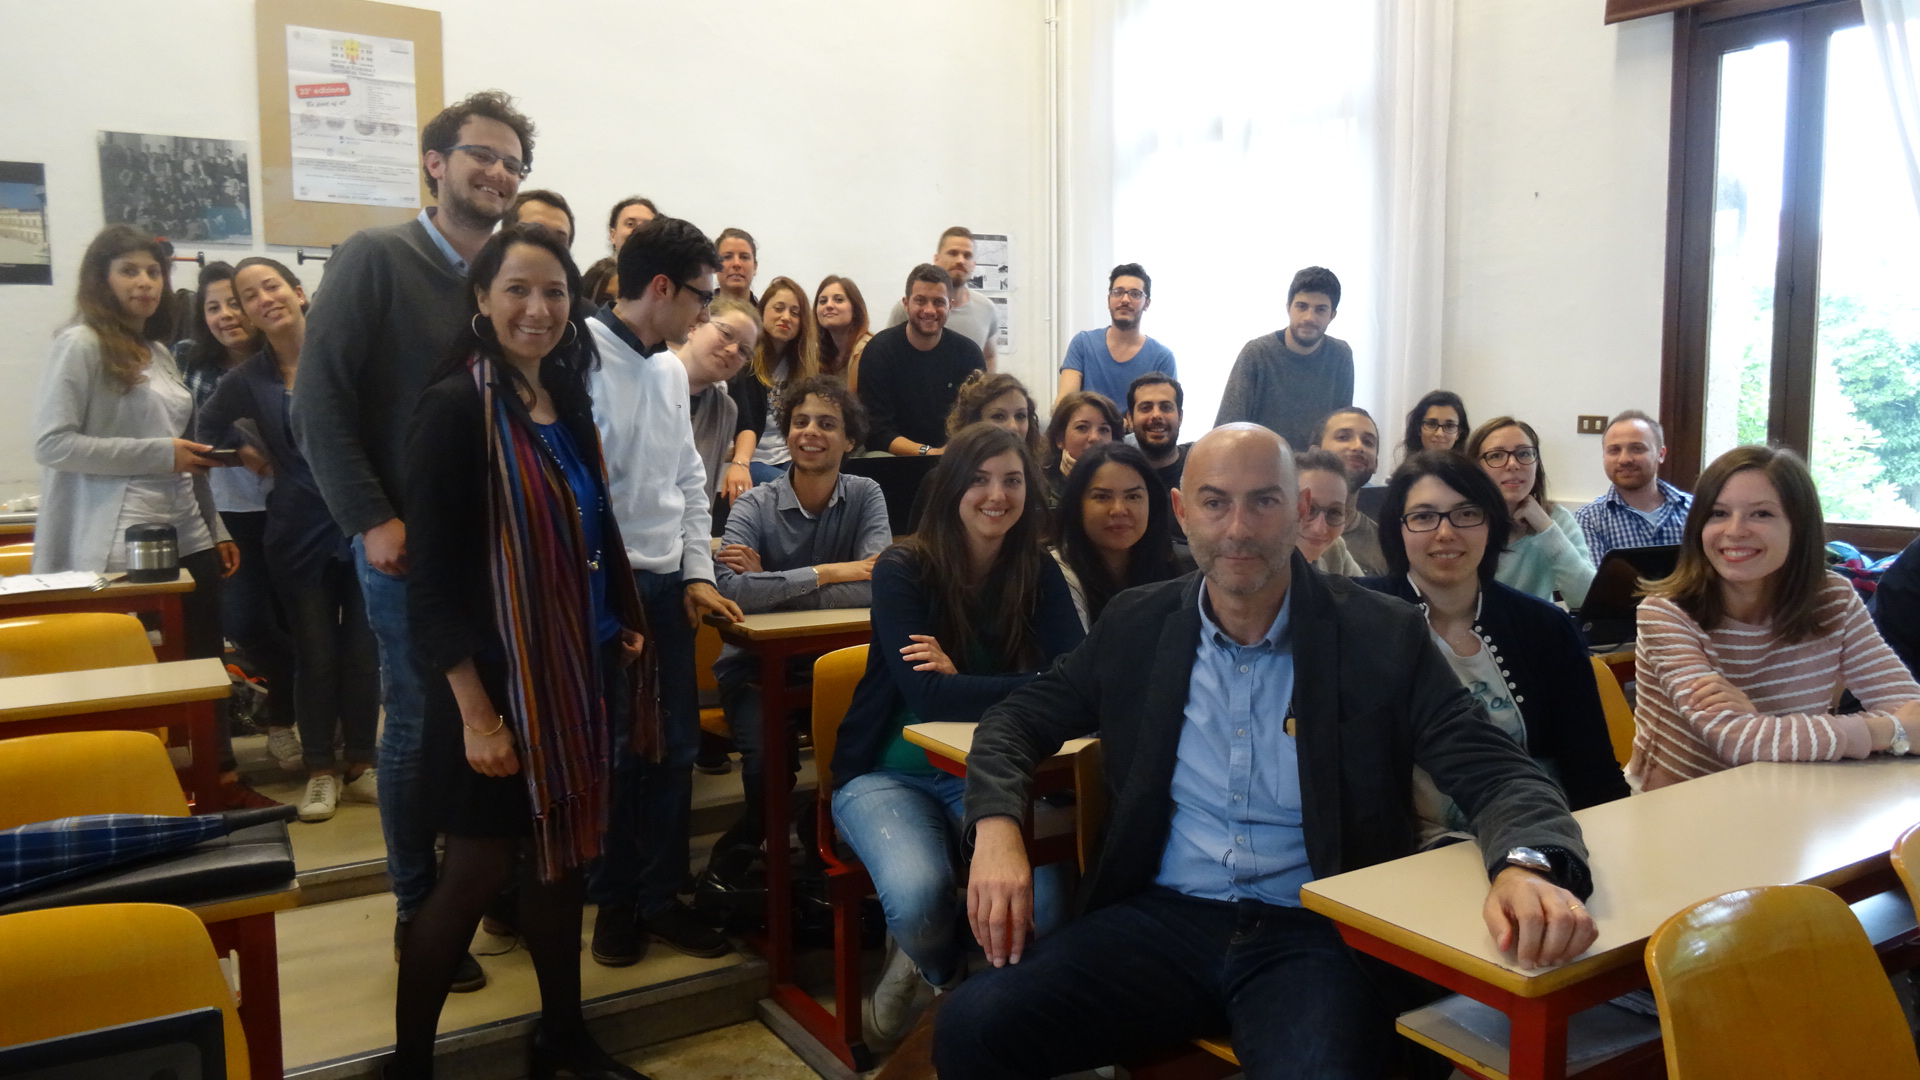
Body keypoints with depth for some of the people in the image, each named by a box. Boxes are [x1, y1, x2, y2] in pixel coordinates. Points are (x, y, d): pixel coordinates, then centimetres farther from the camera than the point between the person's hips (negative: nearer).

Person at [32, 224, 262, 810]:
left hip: (186, 539, 7)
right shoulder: (81, 344, -5)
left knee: (205, 659, 8)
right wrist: (160, 454, -16)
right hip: (124, 547, -7)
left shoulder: (160, 355, 18)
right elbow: (51, 444, -14)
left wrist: (216, 530, 19)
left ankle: (222, 778, 16)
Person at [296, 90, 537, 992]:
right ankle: (418, 910, 20)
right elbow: (320, 401, -9)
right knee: (419, 723, 4)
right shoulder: (376, 258, -5)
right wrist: (370, 519, -14)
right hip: (411, 541, -4)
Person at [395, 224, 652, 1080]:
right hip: (500, 680, -7)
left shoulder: (569, 406, 8)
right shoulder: (456, 407, -14)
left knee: (560, 857, 16)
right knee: (480, 869, 4)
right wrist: (476, 712, -19)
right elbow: (434, 581, -17)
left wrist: (622, 629, 11)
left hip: (578, 672, 7)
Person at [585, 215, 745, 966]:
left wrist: (697, 573, 10)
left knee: (675, 748, 11)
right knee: (617, 753, 4)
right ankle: (615, 899, 24)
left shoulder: (671, 370, 13)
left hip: (665, 585, 7)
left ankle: (659, 898, 26)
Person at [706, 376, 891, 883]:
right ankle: (736, 859, 3)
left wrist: (770, 583, -17)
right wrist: (826, 573, -21)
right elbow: (729, 590, -26)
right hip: (757, 664, -2)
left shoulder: (865, 496, -1)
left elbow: (875, 587, -18)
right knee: (770, 757, -27)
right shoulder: (755, 506, -6)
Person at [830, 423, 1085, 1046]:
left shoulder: (1038, 574, -1)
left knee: (1041, 901, -25)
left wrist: (964, 682, -21)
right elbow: (926, 696, -22)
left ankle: (931, 971, 10)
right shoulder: (904, 569, -11)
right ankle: (945, 973, 8)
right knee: (918, 894, -32)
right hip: (889, 775, -3)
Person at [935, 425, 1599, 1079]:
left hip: (1317, 934, -2)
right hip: (1160, 918, 2)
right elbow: (1017, 720, 13)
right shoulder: (1135, 626, 7)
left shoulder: (1385, 639, -1)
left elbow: (1496, 773, -6)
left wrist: (1526, 866, -30)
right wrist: (996, 829, -7)